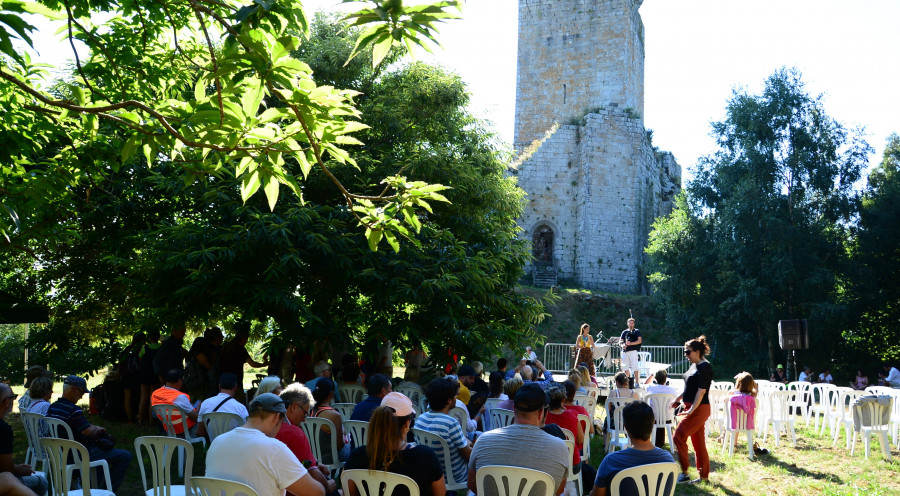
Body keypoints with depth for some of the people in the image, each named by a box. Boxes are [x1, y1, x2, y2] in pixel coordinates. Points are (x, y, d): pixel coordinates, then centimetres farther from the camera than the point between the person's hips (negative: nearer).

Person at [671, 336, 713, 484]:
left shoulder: (705, 367, -16)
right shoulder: (694, 366, 13)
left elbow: (701, 391, -21)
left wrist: (691, 410, -25)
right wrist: (677, 399, 22)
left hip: (699, 409, -10)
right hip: (692, 408, 10)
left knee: (679, 436, -11)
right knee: (698, 441, 13)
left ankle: (684, 473, -5)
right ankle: (704, 476, 20)